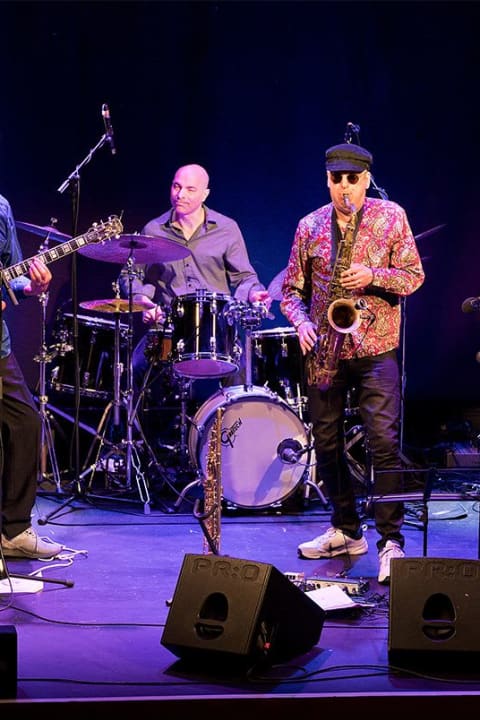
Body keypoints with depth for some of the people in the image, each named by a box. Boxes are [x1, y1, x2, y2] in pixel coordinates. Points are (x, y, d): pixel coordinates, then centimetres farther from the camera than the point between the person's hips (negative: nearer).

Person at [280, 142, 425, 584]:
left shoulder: (391, 217, 0)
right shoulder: (310, 227, 7)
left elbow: (414, 277, -2)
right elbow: (292, 288, 11)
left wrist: (373, 275, -19)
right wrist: (302, 323, -8)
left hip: (376, 347, -4)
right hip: (325, 349, 4)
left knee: (385, 442, -13)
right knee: (326, 442, 9)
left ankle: (391, 542, -9)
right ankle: (346, 531, 23)